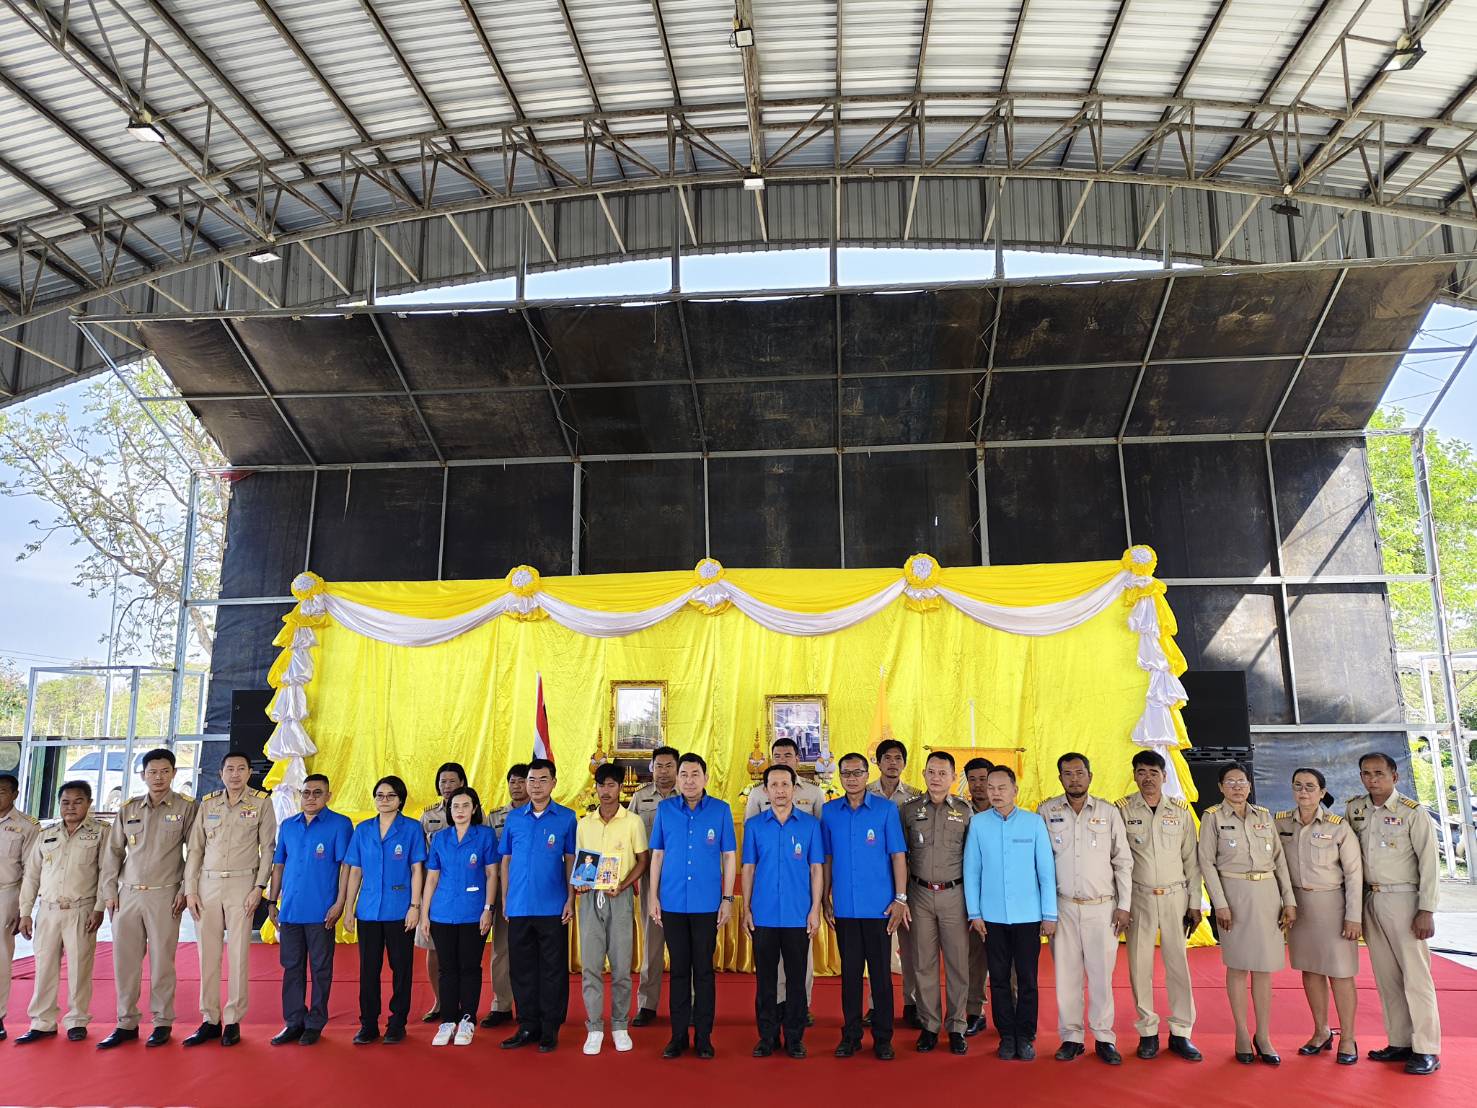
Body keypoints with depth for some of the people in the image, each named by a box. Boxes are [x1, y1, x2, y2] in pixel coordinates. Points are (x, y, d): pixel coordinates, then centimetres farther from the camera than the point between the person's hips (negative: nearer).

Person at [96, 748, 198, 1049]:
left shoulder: (185, 808, 0)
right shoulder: (128, 809, 10)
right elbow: (113, 852, 12)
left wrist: (185, 891, -6)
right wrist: (109, 892, 6)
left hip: (164, 895, -4)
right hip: (127, 894, 4)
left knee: (162, 960, 0)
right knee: (124, 959, 5)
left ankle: (162, 1022, 11)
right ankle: (126, 1024, 16)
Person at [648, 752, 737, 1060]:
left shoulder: (721, 810, -2)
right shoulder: (665, 809, 2)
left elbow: (729, 857, 1)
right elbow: (657, 855, 6)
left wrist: (728, 898, -2)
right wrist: (653, 896, 2)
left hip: (707, 904, -1)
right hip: (672, 904, 1)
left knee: (703, 970, 6)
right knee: (678, 970, 10)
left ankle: (703, 1037, 17)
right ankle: (678, 1036, 20)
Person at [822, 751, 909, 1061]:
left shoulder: (886, 809, -4)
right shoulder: (829, 812, 4)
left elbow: (898, 855, -3)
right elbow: (826, 858, 8)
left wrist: (900, 899, -7)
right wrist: (825, 899, 6)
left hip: (878, 906, -2)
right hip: (844, 907, 2)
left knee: (881, 972, 5)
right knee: (850, 971, 10)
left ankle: (882, 1038, 18)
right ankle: (850, 1035, 22)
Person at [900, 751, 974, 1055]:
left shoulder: (964, 811, 2)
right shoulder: (910, 810, 4)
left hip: (954, 895, -1)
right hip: (921, 894, 1)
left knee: (958, 963, 3)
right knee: (924, 964, 6)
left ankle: (956, 1027, 15)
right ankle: (929, 1025, 18)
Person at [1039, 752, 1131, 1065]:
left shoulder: (1109, 812, 2)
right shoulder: (1046, 811, 0)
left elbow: (1123, 862, 5)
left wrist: (1123, 905, 1)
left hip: (1102, 907, 0)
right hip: (1063, 907, 0)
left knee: (1102, 974, 3)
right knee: (1066, 973, 3)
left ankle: (1104, 1038, 17)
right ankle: (1071, 1037, 15)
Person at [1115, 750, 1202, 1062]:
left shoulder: (1181, 810, 4)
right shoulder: (1123, 810, -1)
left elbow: (1191, 860, 7)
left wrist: (1195, 904, 5)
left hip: (1175, 896, 1)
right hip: (1138, 896, -1)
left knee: (1178, 963, 3)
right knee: (1140, 965, 2)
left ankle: (1181, 1033, 14)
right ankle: (1148, 1032, 14)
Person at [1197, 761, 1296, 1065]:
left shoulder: (1264, 816, 9)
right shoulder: (1212, 816, -2)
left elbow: (1279, 859, 9)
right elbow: (1207, 862, -5)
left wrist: (1289, 900, 3)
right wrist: (1220, 904, -11)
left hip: (1267, 894, 3)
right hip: (1233, 893, -3)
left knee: (1264, 967, 5)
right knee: (1237, 965, 3)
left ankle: (1263, 1036, 14)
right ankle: (1242, 1035, 13)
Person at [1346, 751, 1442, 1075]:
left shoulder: (1411, 812, -8)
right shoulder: (1354, 809, 6)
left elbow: (1429, 863, -8)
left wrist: (1426, 911, -12)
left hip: (1403, 899, -5)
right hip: (1370, 900, 5)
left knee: (1415, 975, -3)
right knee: (1386, 976, 9)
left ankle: (1427, 1051, 4)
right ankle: (1400, 1042, 17)